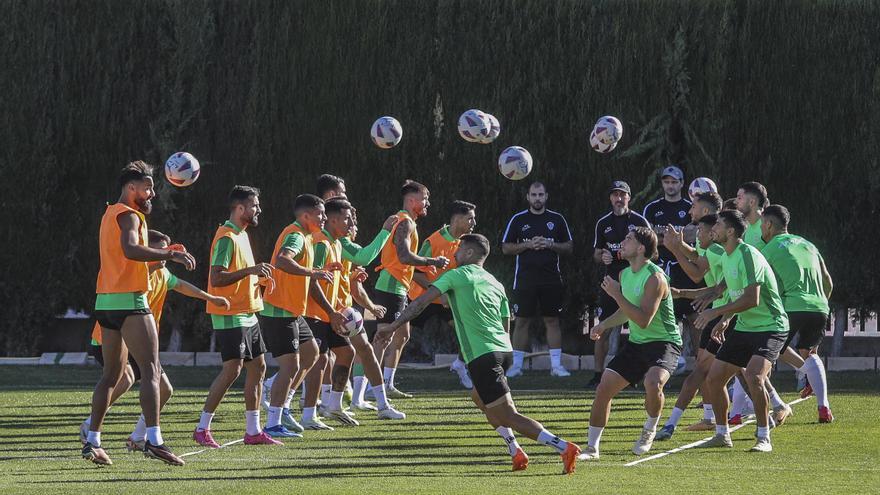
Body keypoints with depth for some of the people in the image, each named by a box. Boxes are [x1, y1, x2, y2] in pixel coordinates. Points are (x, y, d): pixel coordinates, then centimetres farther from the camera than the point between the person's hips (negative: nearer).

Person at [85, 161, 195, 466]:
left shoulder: (111, 214, 19)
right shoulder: (128, 215, -10)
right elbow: (130, 249, -29)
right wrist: (170, 255, -34)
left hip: (106, 302, 10)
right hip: (129, 302, -10)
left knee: (112, 374, 15)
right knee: (151, 370, -12)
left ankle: (92, 442, 14)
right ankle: (153, 440, -23)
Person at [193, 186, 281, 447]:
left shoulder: (242, 235, 16)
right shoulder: (226, 238, -15)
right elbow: (216, 279, -23)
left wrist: (259, 279, 10)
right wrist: (250, 270, -27)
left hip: (248, 314, 10)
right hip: (230, 315, -10)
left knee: (257, 367, 8)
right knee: (232, 369, -13)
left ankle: (253, 431, 13)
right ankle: (202, 429, -6)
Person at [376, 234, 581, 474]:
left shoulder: (457, 275, 3)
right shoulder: (495, 284, 21)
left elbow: (421, 302, -3)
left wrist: (393, 327, 1)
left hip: (482, 356, -8)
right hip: (504, 350, 8)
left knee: (506, 416, -8)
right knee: (479, 397, 30)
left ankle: (564, 447, -21)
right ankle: (516, 452, 17)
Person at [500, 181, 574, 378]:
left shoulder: (557, 219, 8)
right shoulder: (518, 220, 5)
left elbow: (569, 247, 9)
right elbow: (506, 248, 4)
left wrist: (550, 245, -9)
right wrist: (528, 245, -10)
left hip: (551, 278, 1)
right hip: (525, 278, -1)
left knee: (552, 320, 2)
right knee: (522, 321, 0)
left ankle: (556, 365, 5)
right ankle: (516, 365, 5)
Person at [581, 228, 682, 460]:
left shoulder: (655, 277, -20)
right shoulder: (625, 274, 7)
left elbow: (643, 320, -27)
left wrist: (616, 294, -25)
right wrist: (604, 325, 10)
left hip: (664, 342, -8)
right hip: (636, 344, 8)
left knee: (653, 383, -35)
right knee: (603, 388, -2)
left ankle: (649, 430, -5)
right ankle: (592, 448, 9)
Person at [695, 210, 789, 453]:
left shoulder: (748, 256, -20)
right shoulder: (726, 257, 10)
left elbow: (751, 299, -28)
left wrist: (716, 312, -23)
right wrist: (725, 320, 12)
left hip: (770, 327, -10)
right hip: (743, 328, 10)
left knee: (753, 376, -29)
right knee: (713, 379, 5)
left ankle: (764, 438, -19)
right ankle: (722, 434, 20)